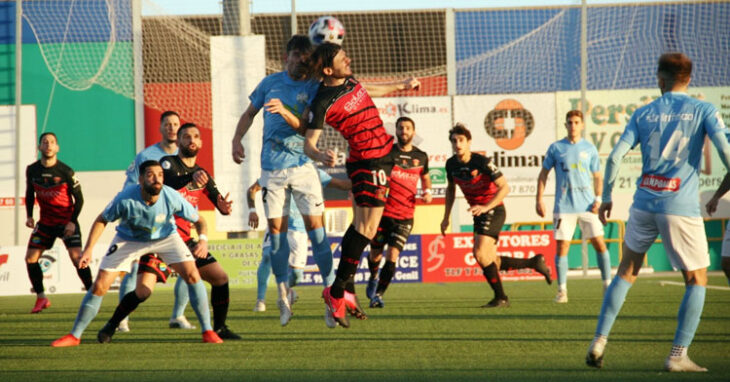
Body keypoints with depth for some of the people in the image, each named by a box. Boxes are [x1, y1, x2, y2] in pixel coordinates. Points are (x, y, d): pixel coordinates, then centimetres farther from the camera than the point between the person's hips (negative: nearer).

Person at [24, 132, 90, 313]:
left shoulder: (66, 172, -14)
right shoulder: (32, 170, -3)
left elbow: (79, 198, -6)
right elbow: (30, 194, 13)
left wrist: (72, 221, -15)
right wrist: (29, 216, 1)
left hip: (67, 221, -4)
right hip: (45, 222, 4)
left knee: (76, 257, -18)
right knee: (30, 258, -2)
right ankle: (41, 298, 12)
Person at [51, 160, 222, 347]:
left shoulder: (172, 197, -29)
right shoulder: (125, 198, -32)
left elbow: (198, 220, -16)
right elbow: (102, 220, -14)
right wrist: (88, 249, -22)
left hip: (165, 237, 1)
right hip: (129, 239, -1)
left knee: (192, 275, -18)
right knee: (99, 286, -8)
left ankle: (208, 331, -5)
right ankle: (74, 336, 8)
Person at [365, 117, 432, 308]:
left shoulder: (421, 156, 7)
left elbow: (425, 176, 26)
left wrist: (427, 192, 7)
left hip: (405, 216, 1)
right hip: (382, 211, -1)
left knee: (392, 255, -12)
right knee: (375, 255, 8)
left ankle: (378, 295, -5)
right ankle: (373, 278, 41)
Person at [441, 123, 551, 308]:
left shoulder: (482, 162, -20)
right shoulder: (451, 164, 0)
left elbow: (504, 187, -20)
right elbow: (450, 189, 17)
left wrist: (486, 207, -29)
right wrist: (446, 217, 14)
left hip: (493, 210, -7)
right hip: (479, 214, 8)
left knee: (480, 253, -20)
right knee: (491, 262, 7)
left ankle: (501, 298, -8)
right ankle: (534, 262, 25)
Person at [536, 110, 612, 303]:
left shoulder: (589, 149, 7)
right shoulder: (556, 148, 4)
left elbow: (597, 177, 11)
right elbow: (543, 174, 9)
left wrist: (598, 199, -3)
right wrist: (539, 199, 1)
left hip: (587, 206, 1)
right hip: (564, 206, -1)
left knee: (599, 243, -2)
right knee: (562, 247, -4)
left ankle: (607, 284, 10)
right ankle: (562, 290, 3)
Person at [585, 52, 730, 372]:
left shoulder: (643, 114, 8)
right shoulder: (703, 111, 0)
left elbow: (615, 156, 3)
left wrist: (607, 197, 13)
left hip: (644, 203, 3)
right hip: (681, 207, -3)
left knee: (626, 273, 18)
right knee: (696, 280, 10)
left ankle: (599, 342, 13)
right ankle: (678, 355, 1)